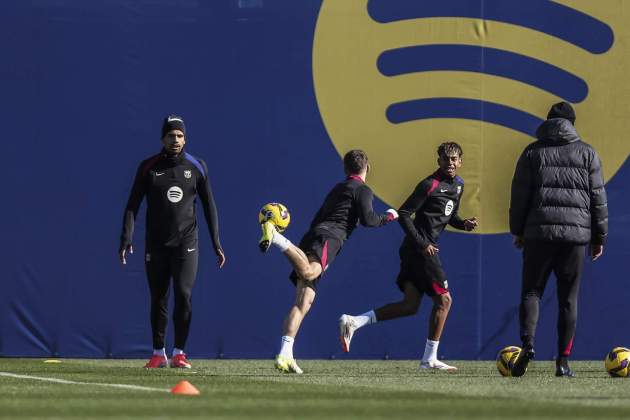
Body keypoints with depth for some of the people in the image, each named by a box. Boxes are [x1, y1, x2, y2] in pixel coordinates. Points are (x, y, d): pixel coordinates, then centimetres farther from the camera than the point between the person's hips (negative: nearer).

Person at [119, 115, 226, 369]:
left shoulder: (196, 167, 2)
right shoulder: (148, 167, -1)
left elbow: (209, 207, 7)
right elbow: (133, 205, -1)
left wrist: (216, 244, 4)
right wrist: (126, 239, -12)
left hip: (186, 243, 0)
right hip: (156, 244, 0)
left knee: (183, 294, -12)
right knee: (158, 299, 5)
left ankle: (179, 353, -4)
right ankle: (158, 354, 15)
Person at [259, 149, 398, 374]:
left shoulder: (336, 189, 33)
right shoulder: (362, 190, 9)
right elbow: (367, 219, -4)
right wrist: (388, 217, 14)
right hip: (328, 238, -8)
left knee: (303, 303, -2)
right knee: (308, 272, -39)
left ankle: (284, 356, -11)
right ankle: (275, 236, -47)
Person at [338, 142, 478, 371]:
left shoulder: (458, 185, 15)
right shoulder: (430, 185, -12)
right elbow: (404, 214, -14)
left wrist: (463, 223, 5)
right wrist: (422, 244, -19)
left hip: (417, 249, 9)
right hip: (421, 249, -9)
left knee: (410, 305, 6)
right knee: (443, 299, -4)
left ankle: (353, 322, 0)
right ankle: (430, 358, 3)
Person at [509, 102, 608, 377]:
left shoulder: (532, 152, 6)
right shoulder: (587, 153, 7)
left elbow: (520, 195, 4)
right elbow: (598, 198, 7)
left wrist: (518, 230, 14)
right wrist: (599, 237, 13)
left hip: (539, 232, 0)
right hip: (576, 233, 0)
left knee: (531, 291, 6)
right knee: (568, 298, 5)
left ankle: (528, 343, -18)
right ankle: (563, 360, 1)